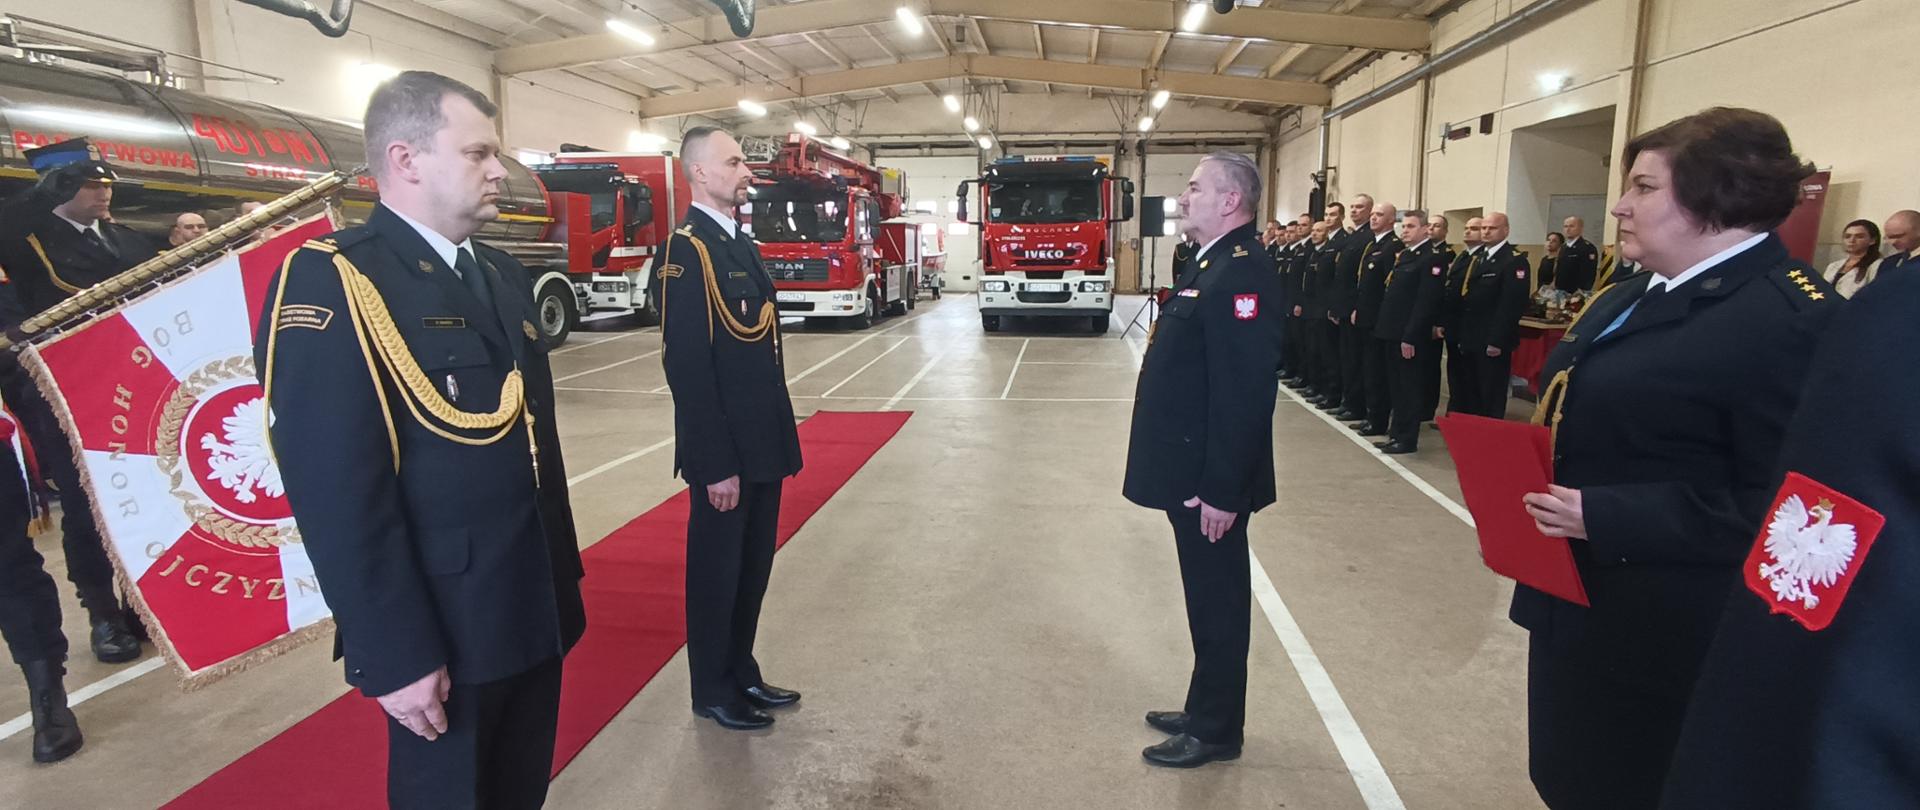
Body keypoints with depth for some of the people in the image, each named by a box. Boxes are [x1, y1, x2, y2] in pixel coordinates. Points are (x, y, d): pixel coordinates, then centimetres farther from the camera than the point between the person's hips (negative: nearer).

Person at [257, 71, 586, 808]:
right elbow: (336, 494, -20)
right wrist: (395, 658, -19)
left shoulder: (505, 277, 10)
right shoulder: (329, 284, -15)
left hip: (534, 612, 7)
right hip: (443, 634, -7)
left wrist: (564, 576, 15)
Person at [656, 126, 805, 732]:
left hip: (762, 444, 9)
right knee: (717, 569, 8)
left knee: (753, 565, 19)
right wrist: (717, 465, -21)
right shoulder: (686, 250, -16)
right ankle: (712, 691, 27)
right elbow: (688, 367, -21)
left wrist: (778, 438, 14)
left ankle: (741, 671, 37)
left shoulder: (742, 244, 13)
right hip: (726, 454, -8)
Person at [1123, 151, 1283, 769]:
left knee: (1217, 602, 6)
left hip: (1211, 480, -10)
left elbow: (1244, 395, -26)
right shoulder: (1213, 265, 12)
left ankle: (1217, 731, 25)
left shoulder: (1241, 273, -21)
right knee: (1206, 598, 20)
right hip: (1192, 470, 10)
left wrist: (1222, 492, -24)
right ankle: (1205, 710, 37)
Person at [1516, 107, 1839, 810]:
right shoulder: (1639, 294, 10)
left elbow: (1778, 503, -26)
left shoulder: (1792, 319, -20)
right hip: (1578, 590, 9)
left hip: (1660, 628, -9)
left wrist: (1602, 517, -28)